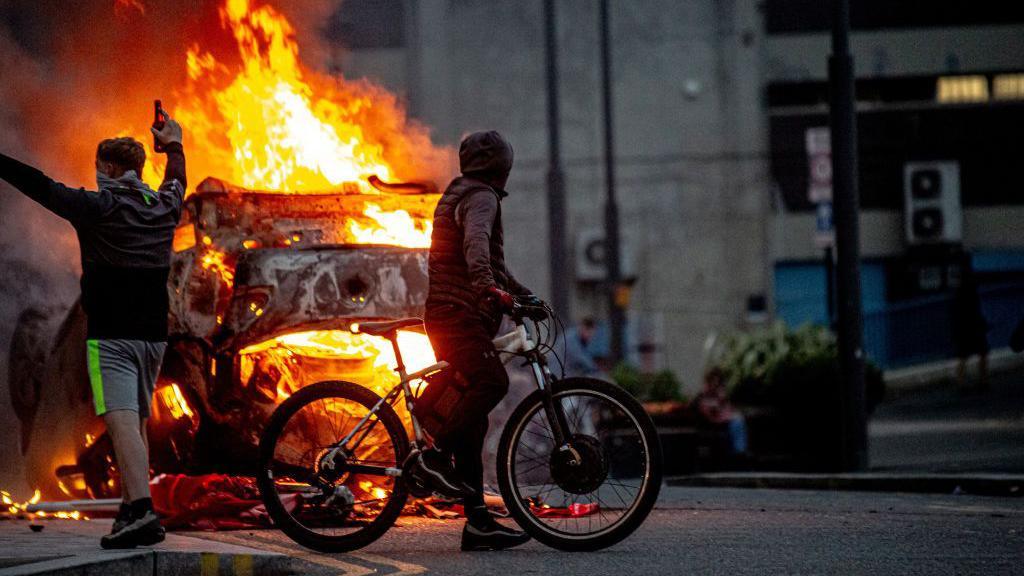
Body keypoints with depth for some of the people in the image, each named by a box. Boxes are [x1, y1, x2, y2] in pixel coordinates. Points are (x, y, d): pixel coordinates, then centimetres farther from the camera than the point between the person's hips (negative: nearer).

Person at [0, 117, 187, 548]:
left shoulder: (99, 207, -7)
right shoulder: (164, 207, 12)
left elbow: (41, 187, -11)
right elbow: (177, 181, 35)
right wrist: (173, 144, 53)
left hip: (111, 335, -7)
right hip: (153, 335, 7)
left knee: (122, 421, -17)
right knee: (136, 424, 16)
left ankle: (140, 508, -32)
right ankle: (132, 513, 17)